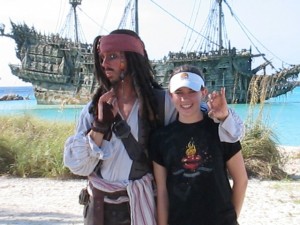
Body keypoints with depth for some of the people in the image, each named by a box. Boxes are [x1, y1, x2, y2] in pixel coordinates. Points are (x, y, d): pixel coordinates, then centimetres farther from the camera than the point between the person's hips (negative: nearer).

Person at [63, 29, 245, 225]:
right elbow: (77, 166, -5)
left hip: (143, 207, -1)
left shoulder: (161, 103, -6)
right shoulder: (94, 108, -1)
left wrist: (223, 115, -27)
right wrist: (100, 124, -14)